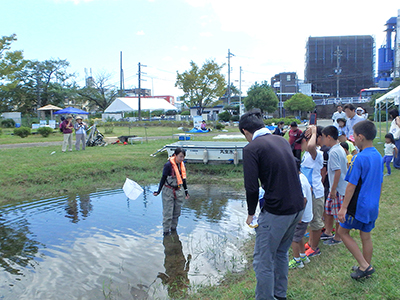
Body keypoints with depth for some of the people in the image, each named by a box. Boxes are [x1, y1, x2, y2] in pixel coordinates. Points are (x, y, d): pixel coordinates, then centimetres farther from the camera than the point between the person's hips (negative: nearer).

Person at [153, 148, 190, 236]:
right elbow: (163, 178, -11)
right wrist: (158, 191, -13)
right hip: (168, 191, -6)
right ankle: (166, 230, 14)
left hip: (179, 191, 6)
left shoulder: (182, 164, 2)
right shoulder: (168, 165, -16)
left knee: (177, 212, 14)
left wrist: (186, 191, 18)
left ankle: (173, 228, 31)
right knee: (167, 212, -1)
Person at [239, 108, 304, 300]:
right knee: (281, 253, 25)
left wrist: (251, 214, -1)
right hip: (297, 207, 9)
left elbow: (251, 187, -16)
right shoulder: (282, 141, 10)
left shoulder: (251, 148, -12)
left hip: (276, 211, -8)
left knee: (263, 260, 6)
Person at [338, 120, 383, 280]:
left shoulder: (360, 158, -20)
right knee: (366, 236, 17)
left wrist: (343, 208, -16)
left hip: (358, 205, -8)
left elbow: (351, 185, -20)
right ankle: (367, 267, 29)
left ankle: (364, 265, 5)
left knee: (343, 232, 7)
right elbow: (379, 184, 14)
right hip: (372, 206, 8)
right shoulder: (378, 156, 5)